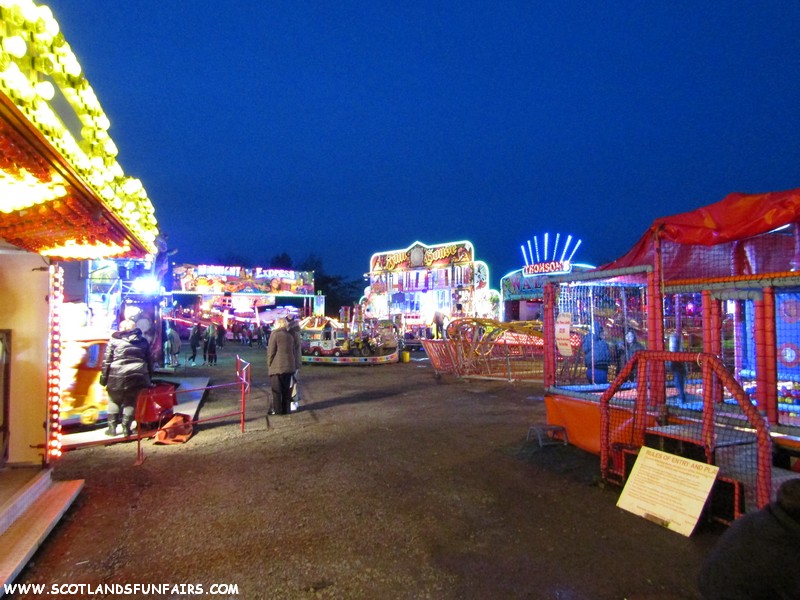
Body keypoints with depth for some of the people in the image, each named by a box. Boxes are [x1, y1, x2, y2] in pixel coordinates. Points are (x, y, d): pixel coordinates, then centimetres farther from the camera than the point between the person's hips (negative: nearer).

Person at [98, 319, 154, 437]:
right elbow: (150, 361, 13)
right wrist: (148, 378, 19)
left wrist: (104, 377, 4)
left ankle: (112, 427, 15)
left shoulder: (114, 341, 2)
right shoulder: (143, 341, 11)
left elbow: (107, 361, -1)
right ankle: (126, 427, 11)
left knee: (114, 401, 14)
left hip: (117, 377, -2)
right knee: (131, 402, 11)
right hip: (138, 376, 2)